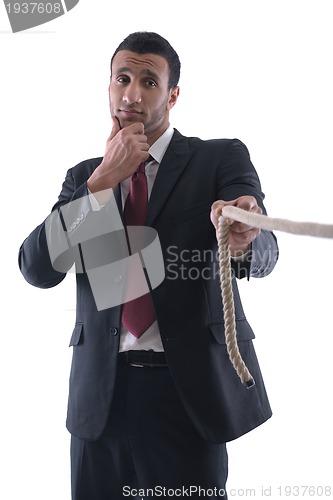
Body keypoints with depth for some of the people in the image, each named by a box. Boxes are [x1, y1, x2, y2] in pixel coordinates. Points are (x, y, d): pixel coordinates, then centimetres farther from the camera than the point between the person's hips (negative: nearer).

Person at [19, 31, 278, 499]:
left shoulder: (221, 159, 1)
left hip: (188, 389, -3)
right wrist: (104, 180, -10)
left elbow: (264, 252, -15)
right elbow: (37, 267, -2)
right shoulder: (84, 177, 10)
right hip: (99, 394, 3)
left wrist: (241, 240, -39)